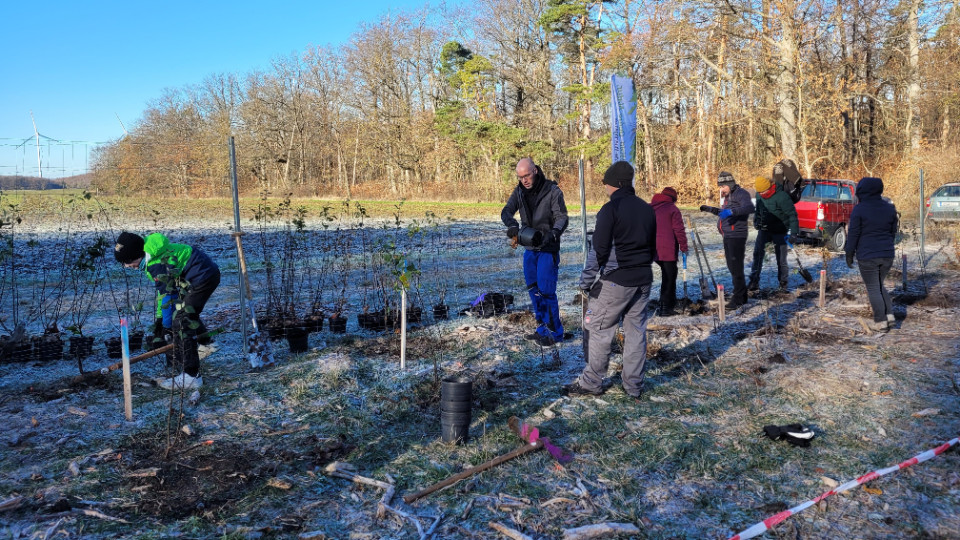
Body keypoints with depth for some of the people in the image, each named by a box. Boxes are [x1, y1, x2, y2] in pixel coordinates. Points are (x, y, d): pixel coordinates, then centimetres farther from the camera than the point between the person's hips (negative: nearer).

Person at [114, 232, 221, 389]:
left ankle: (191, 376, -12)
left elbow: (168, 295, -15)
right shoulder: (153, 255, 11)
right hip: (209, 271, 11)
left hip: (203, 277, -11)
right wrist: (160, 317, 19)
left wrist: (167, 325, -6)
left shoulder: (156, 264, -20)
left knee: (181, 322, -11)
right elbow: (163, 289, 19)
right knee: (188, 311, 30)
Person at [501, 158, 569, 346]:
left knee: (546, 291, -8)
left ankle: (555, 332, 5)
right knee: (533, 290, 13)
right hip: (529, 248, 7)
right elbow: (506, 211, -4)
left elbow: (562, 218, -18)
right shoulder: (519, 191, 3)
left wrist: (552, 234, -38)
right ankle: (543, 329, 26)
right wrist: (512, 224, -27)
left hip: (548, 249, -6)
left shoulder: (552, 191, -13)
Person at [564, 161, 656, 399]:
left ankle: (591, 383, 9)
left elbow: (600, 250, -15)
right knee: (636, 330, 12)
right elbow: (653, 247, 18)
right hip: (643, 280, 7)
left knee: (600, 330, 2)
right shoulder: (647, 209, 10)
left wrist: (589, 277, -5)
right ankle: (634, 385, 17)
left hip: (615, 281, -7)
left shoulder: (610, 209, -13)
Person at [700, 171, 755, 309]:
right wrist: (710, 209, 23)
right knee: (732, 266, 15)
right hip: (728, 236, 10)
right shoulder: (728, 196, 19)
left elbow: (749, 207, -30)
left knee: (736, 268, -9)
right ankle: (742, 295, 26)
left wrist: (731, 211, -41)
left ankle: (738, 298, -4)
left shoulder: (741, 194, -11)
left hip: (737, 236, -10)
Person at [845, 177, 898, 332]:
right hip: (887, 255, 6)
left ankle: (881, 322, 5)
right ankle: (889, 315, 14)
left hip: (867, 256, -6)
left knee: (873, 289, 3)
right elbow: (893, 232, 14)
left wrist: (849, 254, -1)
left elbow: (853, 234, -10)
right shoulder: (889, 208, 6)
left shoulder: (859, 209, -11)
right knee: (880, 285, 22)